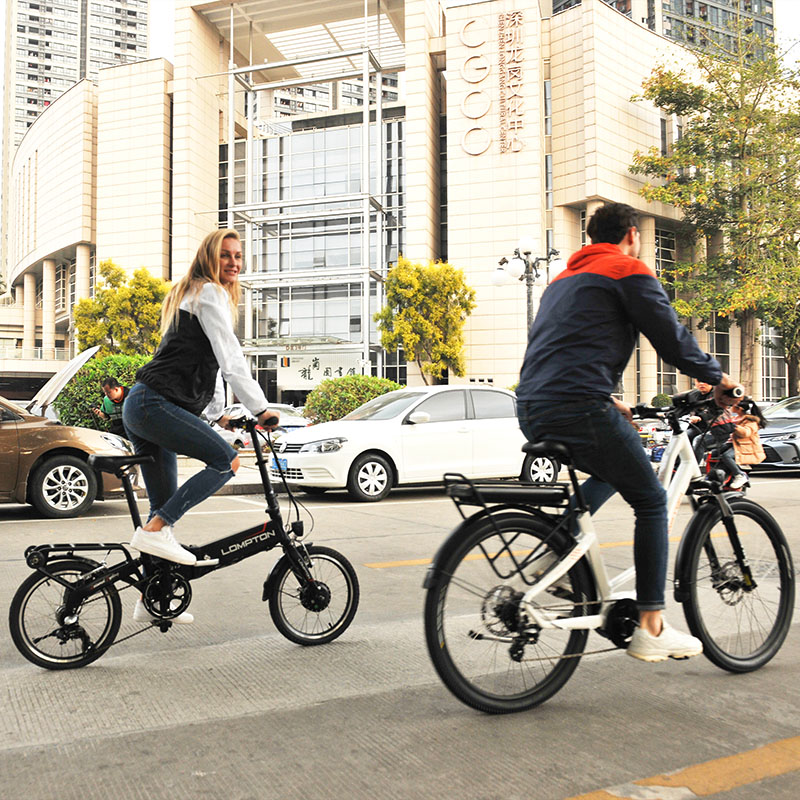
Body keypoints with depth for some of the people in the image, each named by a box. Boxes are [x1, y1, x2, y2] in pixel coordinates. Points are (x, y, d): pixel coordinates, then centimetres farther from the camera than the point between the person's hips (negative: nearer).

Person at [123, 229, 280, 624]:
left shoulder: (199, 296, 26)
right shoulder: (209, 294, -6)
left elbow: (209, 363, 27)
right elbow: (231, 360, -14)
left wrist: (218, 413, 23)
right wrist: (261, 408, -12)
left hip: (143, 408, 11)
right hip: (156, 405, -11)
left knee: (165, 506, 12)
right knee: (226, 460, -19)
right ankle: (155, 530, -15)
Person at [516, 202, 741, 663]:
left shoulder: (566, 278, 28)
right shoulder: (630, 271, 3)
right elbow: (673, 339, 1)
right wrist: (718, 378, 17)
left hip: (533, 413, 8)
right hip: (581, 409, -8)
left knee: (613, 471, 30)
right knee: (651, 502, 7)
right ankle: (651, 629, 8)